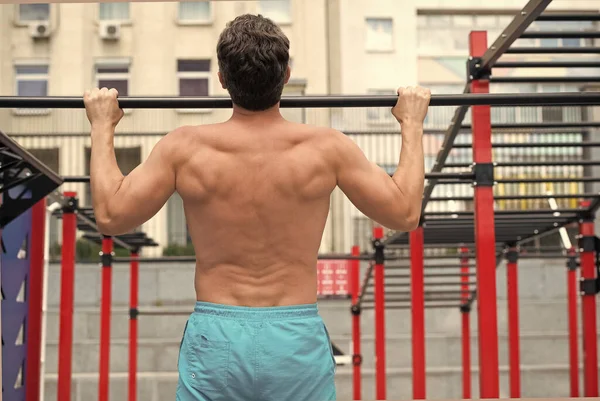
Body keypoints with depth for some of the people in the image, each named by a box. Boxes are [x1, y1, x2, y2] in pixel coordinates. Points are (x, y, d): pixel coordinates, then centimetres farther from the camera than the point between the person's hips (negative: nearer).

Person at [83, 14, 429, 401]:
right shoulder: (326, 147, -7)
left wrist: (103, 126, 14)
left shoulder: (185, 148, -6)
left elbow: (110, 215, 3)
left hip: (214, 340, 0)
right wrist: (412, 122, 14)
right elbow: (405, 212, 3)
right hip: (299, 340, 0)